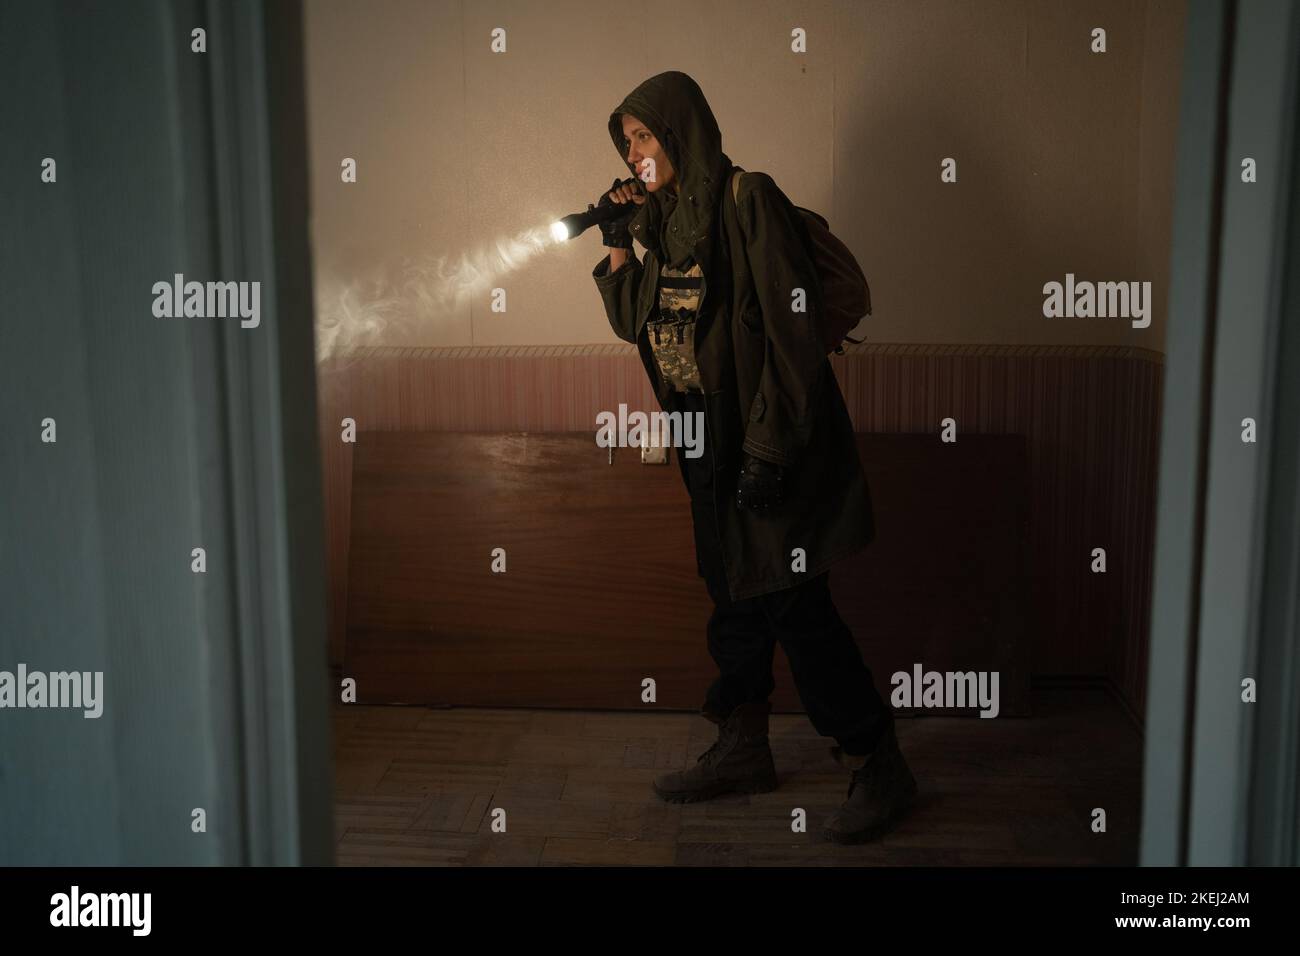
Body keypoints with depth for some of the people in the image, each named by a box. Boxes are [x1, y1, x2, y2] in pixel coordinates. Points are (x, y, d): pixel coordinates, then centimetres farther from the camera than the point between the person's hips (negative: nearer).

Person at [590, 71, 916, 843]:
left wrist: (770, 446, -22)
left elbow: (792, 325, -18)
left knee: (793, 604, -5)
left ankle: (879, 766, 10)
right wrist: (617, 240, 4)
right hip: (710, 441, 8)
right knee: (735, 596, 15)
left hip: (767, 439, -8)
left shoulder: (747, 200, -13)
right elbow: (635, 322, 16)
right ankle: (743, 750, 28)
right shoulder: (666, 219, 12)